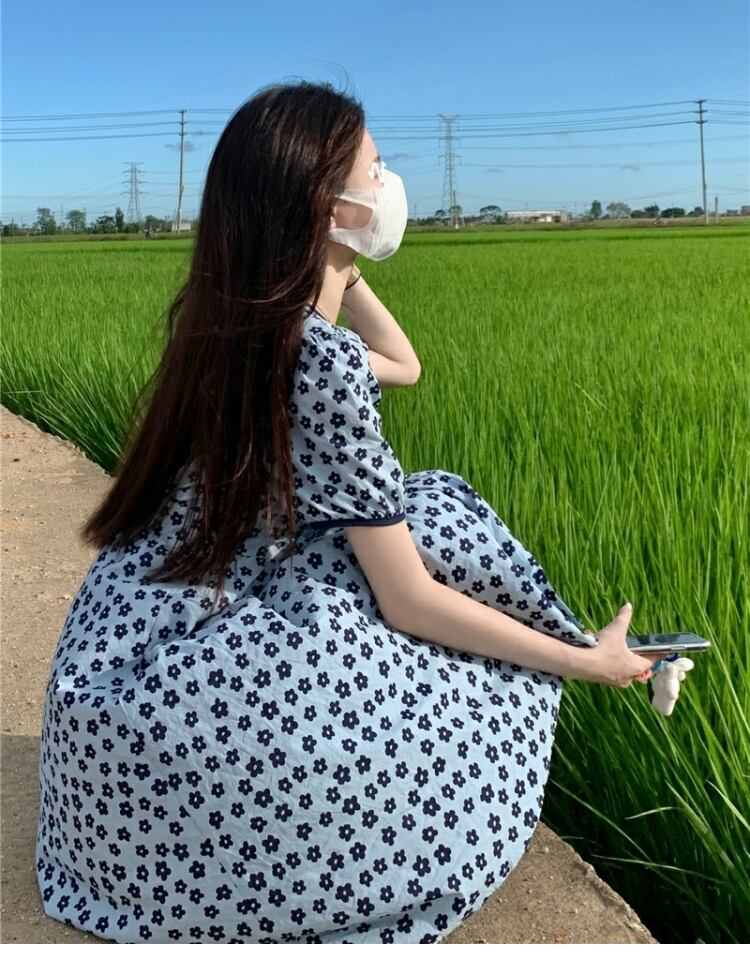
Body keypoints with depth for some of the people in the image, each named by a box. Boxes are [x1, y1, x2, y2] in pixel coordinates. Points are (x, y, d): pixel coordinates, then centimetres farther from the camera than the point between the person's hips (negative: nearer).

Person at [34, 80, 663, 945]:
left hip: (146, 640, 9)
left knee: (427, 516, 10)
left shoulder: (236, 313, 2)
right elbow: (411, 603, -20)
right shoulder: (321, 360, -25)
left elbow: (403, 367, 20)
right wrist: (585, 661, -9)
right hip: (163, 702, -8)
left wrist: (337, 261, 9)